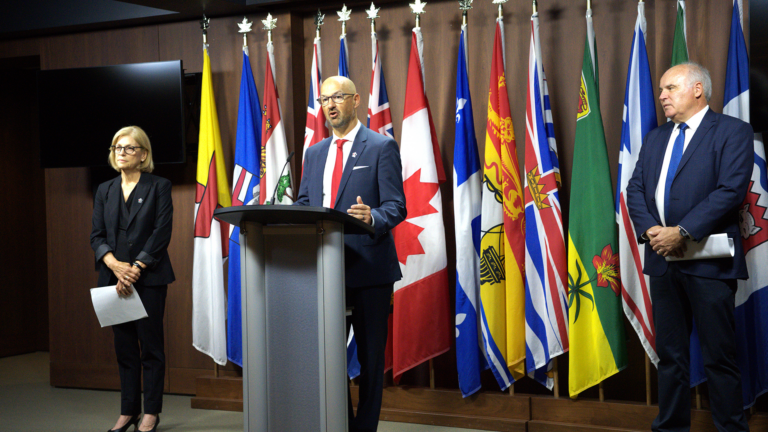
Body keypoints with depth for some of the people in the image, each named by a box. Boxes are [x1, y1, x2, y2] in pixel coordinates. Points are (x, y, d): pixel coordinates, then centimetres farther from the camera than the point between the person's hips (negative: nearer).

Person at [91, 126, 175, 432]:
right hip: (113, 278, 4)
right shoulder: (104, 191, 14)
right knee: (124, 347, 8)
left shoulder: (159, 187, 1)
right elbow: (96, 236, 7)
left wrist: (135, 269, -14)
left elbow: (162, 232, -7)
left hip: (149, 278, -4)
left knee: (150, 344, 0)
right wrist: (116, 265, -11)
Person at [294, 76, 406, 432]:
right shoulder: (315, 153, 16)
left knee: (370, 355, 3)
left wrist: (372, 217, -31)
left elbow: (395, 207, -9)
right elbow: (303, 204, 17)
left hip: (368, 266, -5)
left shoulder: (382, 147, -3)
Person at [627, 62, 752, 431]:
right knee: (670, 353, 11)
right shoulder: (656, 137, 17)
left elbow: (730, 190, -14)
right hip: (662, 259, 6)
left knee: (719, 356, -1)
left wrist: (683, 232, -18)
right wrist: (650, 229, -8)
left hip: (709, 261, -6)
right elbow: (635, 189, 11)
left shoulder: (732, 132, -3)